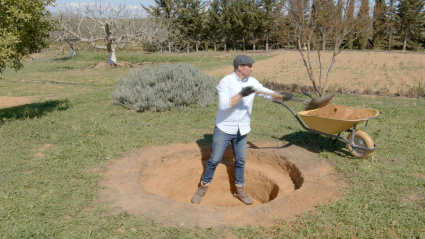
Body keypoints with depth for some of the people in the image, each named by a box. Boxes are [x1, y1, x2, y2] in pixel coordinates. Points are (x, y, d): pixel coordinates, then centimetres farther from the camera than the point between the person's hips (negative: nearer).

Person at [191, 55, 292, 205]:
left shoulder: (252, 82, 3)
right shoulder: (226, 81, -14)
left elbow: (268, 94, 6)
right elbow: (224, 104, -24)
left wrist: (281, 95, -12)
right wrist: (241, 94, -30)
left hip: (241, 130, 5)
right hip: (224, 128, -5)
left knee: (240, 160, 11)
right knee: (214, 160, 2)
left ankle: (239, 190, 27)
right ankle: (203, 187, 20)